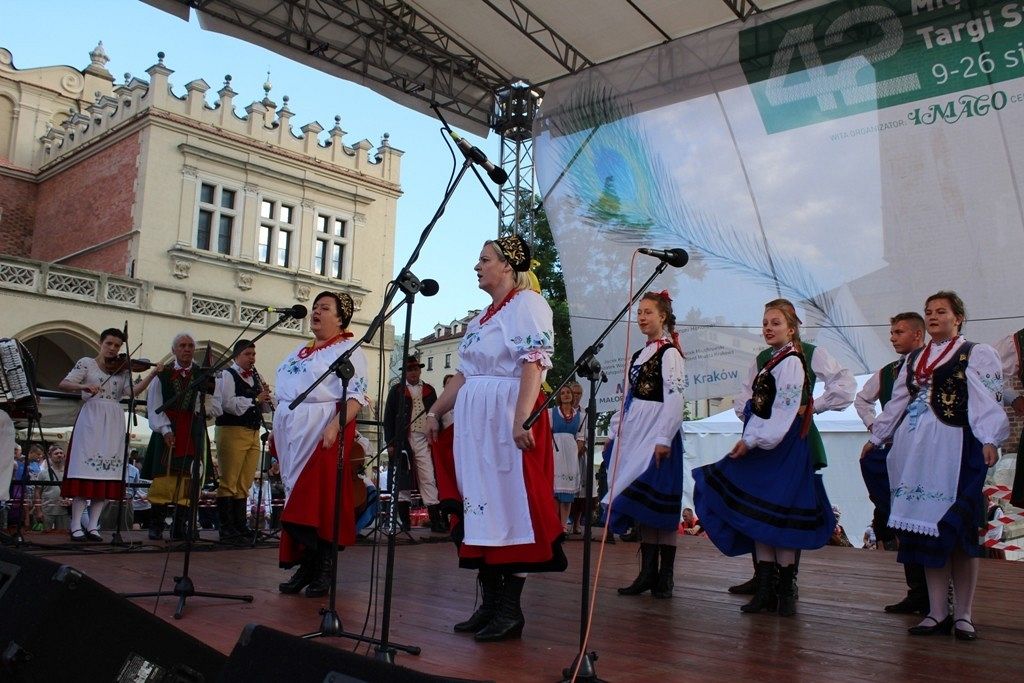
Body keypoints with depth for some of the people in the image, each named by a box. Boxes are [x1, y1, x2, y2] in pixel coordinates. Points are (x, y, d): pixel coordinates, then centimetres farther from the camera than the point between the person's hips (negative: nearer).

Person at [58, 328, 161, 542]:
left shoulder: (123, 370, 13)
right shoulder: (86, 363, 6)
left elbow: (133, 391, -3)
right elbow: (63, 384, -2)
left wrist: (152, 375, -16)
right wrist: (83, 386, -21)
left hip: (114, 424, 3)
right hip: (91, 419, -3)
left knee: (107, 475, 0)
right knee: (85, 470, -7)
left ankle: (93, 526, 5)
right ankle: (76, 526, -4)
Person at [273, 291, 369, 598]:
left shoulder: (348, 350, -2)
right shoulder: (300, 352, 22)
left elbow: (356, 396, -13)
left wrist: (334, 427, -26)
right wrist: (277, 433, 18)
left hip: (323, 429, -7)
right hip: (291, 431, 8)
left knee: (321, 497, -7)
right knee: (297, 496, 7)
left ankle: (324, 570, 1)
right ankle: (305, 566, 14)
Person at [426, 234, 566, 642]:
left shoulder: (527, 303, -4)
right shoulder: (481, 317, 21)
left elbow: (534, 363, -16)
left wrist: (522, 418, -26)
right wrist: (435, 412, 19)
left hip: (508, 415, -8)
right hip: (474, 418, 9)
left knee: (509, 505, -7)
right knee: (482, 506, 7)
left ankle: (511, 611, 0)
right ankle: (490, 604, 14)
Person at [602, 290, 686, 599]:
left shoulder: (669, 352, -6)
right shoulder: (640, 354, 18)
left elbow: (675, 398, -14)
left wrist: (664, 438, -20)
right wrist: (614, 432, 17)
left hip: (657, 432, -8)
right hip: (633, 433, 8)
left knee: (660, 503, -6)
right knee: (640, 504, 7)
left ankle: (665, 575, 1)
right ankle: (648, 572, 12)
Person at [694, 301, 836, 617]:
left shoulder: (791, 362, -11)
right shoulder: (767, 361, 17)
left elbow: (783, 412, -17)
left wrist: (751, 440, -17)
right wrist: (748, 439, 10)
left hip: (783, 449, -9)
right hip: (760, 445, 9)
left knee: (779, 518, -4)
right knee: (759, 519, 7)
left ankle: (784, 590, 5)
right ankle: (765, 589, 12)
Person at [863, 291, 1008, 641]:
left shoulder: (976, 354, 2)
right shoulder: (914, 359, 21)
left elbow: (987, 400, -9)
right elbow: (897, 401, 26)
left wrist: (989, 440, -20)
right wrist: (876, 436, 28)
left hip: (953, 448, -6)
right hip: (914, 449, 6)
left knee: (957, 528, -4)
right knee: (925, 528, 4)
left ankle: (963, 614, 6)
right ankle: (937, 612, 10)